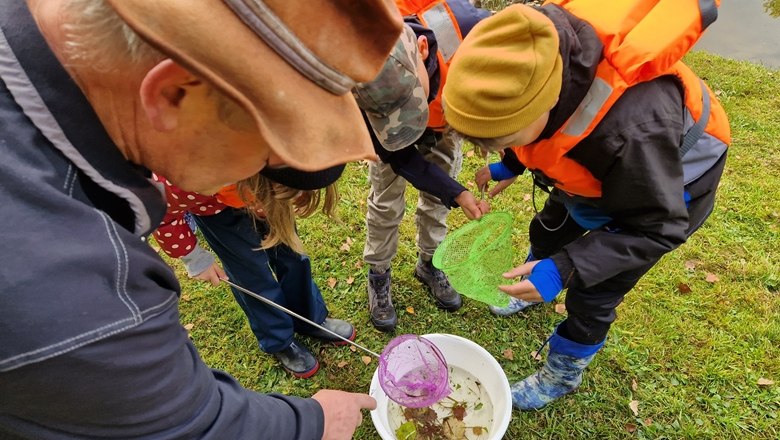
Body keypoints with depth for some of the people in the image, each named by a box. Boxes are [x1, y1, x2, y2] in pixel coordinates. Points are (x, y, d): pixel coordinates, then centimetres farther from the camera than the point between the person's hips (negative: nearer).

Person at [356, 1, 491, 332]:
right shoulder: (368, 91, -41)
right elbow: (400, 158, -24)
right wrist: (456, 193, -28)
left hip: (447, 121, 2)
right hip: (384, 131, -1)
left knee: (437, 196, 10)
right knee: (386, 201, 1)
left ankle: (428, 263, 34)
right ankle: (378, 274, 25)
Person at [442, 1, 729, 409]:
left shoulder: (633, 129, -48)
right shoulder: (537, 53, -29)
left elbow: (657, 227, -30)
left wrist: (564, 270, -38)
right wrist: (509, 165, -8)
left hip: (669, 184, -5)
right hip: (598, 164, 6)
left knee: (591, 294, 1)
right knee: (546, 232, 21)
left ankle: (561, 376, 29)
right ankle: (533, 289, 53)